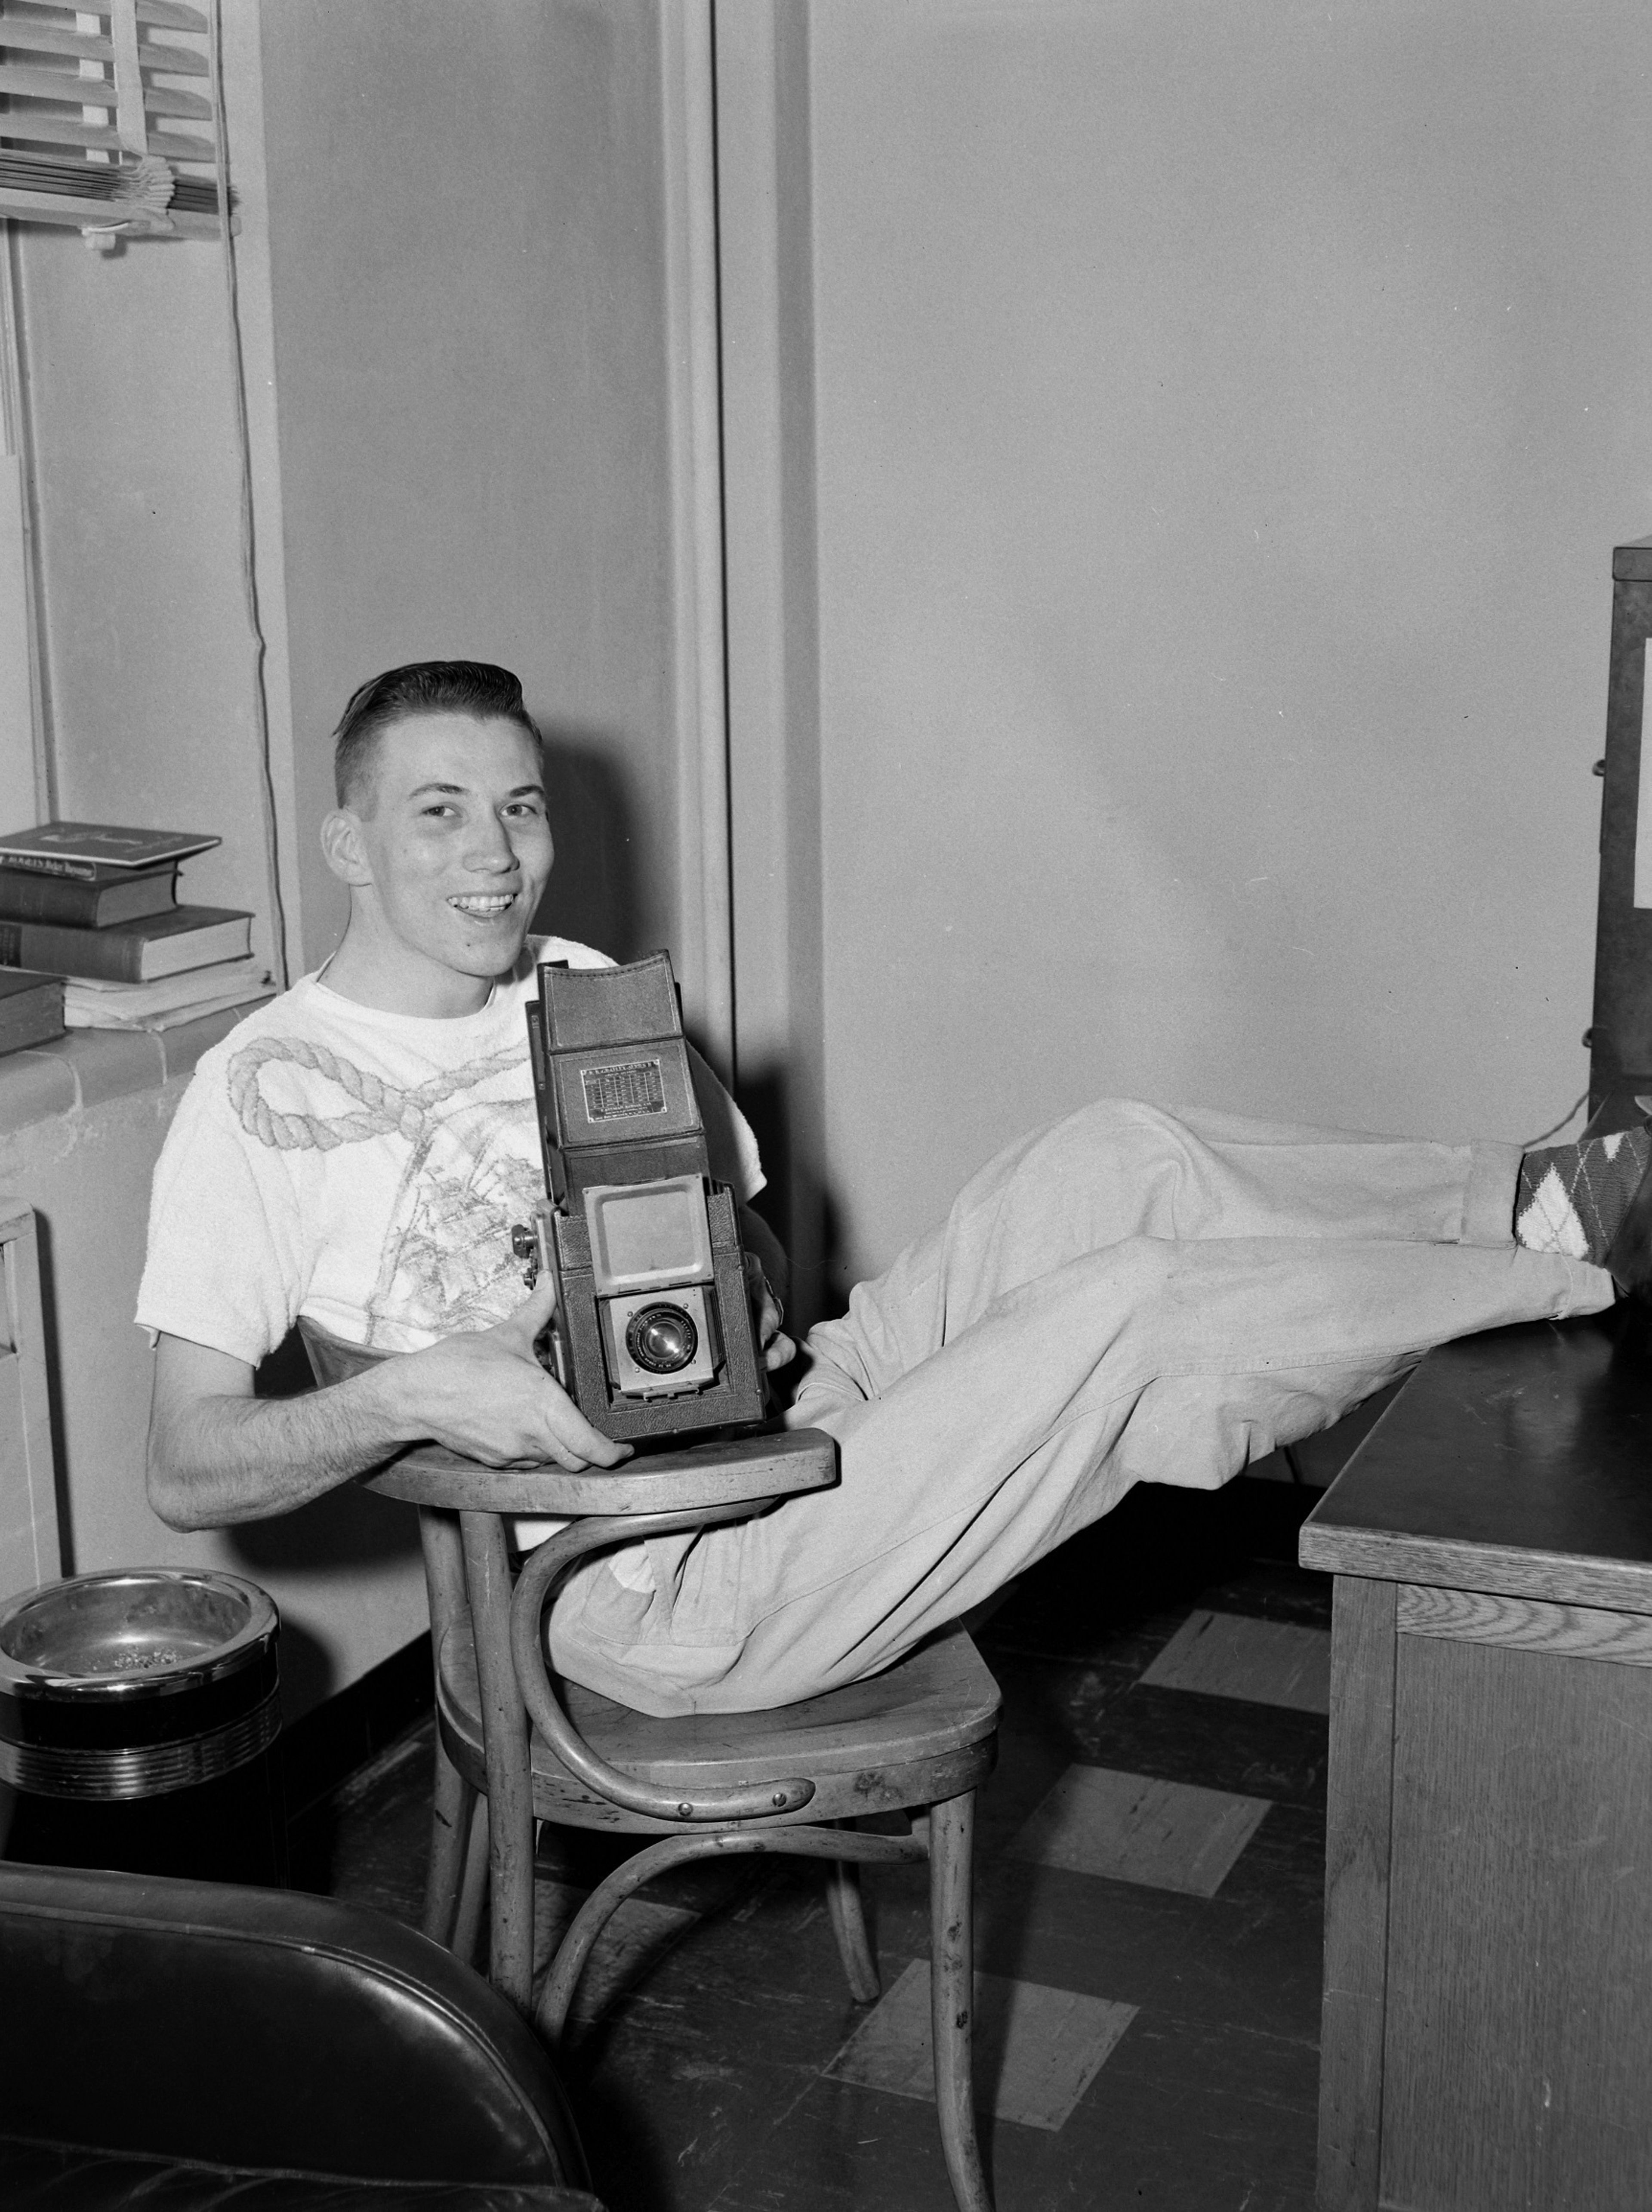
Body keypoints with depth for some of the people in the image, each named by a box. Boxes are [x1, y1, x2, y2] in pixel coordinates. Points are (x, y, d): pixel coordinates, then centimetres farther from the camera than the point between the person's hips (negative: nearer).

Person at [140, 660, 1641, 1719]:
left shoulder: (584, 994, 10)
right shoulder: (264, 1092, -10)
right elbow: (188, 1470, -13)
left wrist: (750, 1305, -5)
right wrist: (414, 1392, -30)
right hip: (657, 1590, -7)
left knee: (1114, 1159, -9)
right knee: (1129, 1310, -18)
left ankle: (1517, 1207, 2)